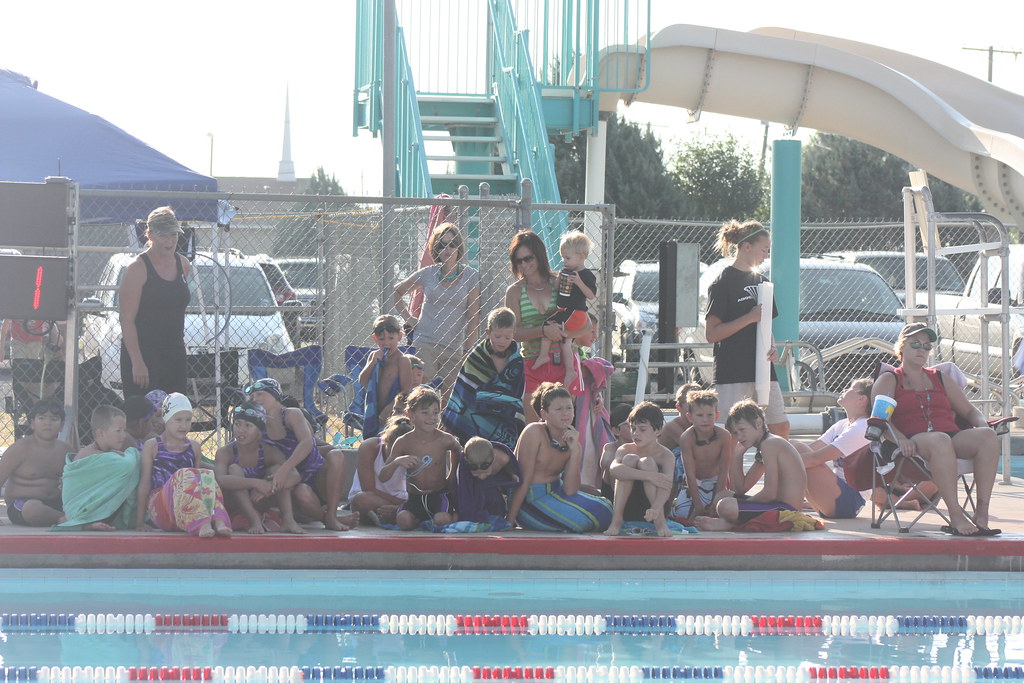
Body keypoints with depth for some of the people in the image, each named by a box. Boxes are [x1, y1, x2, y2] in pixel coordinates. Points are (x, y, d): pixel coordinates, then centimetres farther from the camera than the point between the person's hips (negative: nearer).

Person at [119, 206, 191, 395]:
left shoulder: (182, 264, 10)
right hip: (142, 354, -7)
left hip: (175, 354, 7)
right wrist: (137, 363, -21)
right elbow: (126, 320, -14)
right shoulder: (137, 269, -10)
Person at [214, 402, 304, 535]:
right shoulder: (225, 452, -15)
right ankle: (254, 521, -35)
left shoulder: (269, 452, -8)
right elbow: (220, 480, -36)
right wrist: (256, 483, -47)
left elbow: (295, 476, -22)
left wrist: (269, 486, -41)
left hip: (258, 506, 2)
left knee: (277, 469, -17)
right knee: (234, 469, -26)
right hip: (233, 507, -2)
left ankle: (288, 519, -30)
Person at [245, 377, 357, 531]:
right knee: (301, 493, -37)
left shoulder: (292, 414, -5)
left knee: (335, 455, -30)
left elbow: (307, 443, -25)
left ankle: (331, 517, -24)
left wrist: (285, 469, -40)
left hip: (319, 481, 0)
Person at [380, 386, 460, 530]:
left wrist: (452, 477, 12)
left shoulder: (445, 440, -7)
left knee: (441, 520, -32)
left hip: (438, 496, -1)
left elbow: (458, 451, 21)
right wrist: (396, 463, -25)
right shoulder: (403, 442, -6)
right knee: (403, 520, -29)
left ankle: (456, 516, 5)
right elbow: (382, 478, -5)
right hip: (414, 499, 1)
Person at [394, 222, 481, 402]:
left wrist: (468, 350, -4)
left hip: (454, 347, 1)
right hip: (425, 344, -1)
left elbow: (473, 317, 1)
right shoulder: (427, 274, 5)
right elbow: (396, 292, 20)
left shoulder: (470, 276, 3)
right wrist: (408, 318, 8)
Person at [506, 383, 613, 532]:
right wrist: (509, 522, -19)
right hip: (531, 501, -8)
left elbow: (570, 490, -8)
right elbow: (523, 481, -16)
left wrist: (574, 451, -16)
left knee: (606, 509, -3)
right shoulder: (534, 432, -13)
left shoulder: (571, 441, 3)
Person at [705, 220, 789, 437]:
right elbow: (712, 334, -12)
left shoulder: (761, 281, 16)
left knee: (781, 427, 5)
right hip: (732, 373, -7)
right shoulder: (723, 283, -7)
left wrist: (772, 348, 4)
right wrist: (749, 318, -19)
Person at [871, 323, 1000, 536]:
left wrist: (983, 425, 2)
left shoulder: (939, 378, 30)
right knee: (939, 441, -41)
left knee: (987, 436, -29)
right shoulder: (889, 380, 16)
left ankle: (981, 516, -36)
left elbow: (969, 410, 27)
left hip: (953, 437, 5)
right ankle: (956, 517, -45)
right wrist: (900, 438, -21)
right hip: (915, 441, -4)